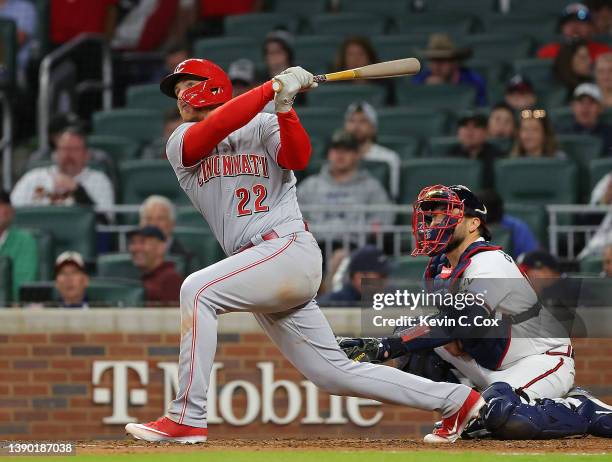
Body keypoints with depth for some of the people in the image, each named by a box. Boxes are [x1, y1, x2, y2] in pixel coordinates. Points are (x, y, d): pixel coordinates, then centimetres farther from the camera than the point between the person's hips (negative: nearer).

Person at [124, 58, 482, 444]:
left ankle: (187, 419, -27)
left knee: (198, 291, -25)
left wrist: (284, 108, -26)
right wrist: (273, 88, -13)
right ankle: (456, 400, 14)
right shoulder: (181, 144, 15)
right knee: (334, 373, 5)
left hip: (289, 249, -6)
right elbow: (216, 127, -7)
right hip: (263, 275, 6)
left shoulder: (263, 126, 7)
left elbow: (298, 157, -13)